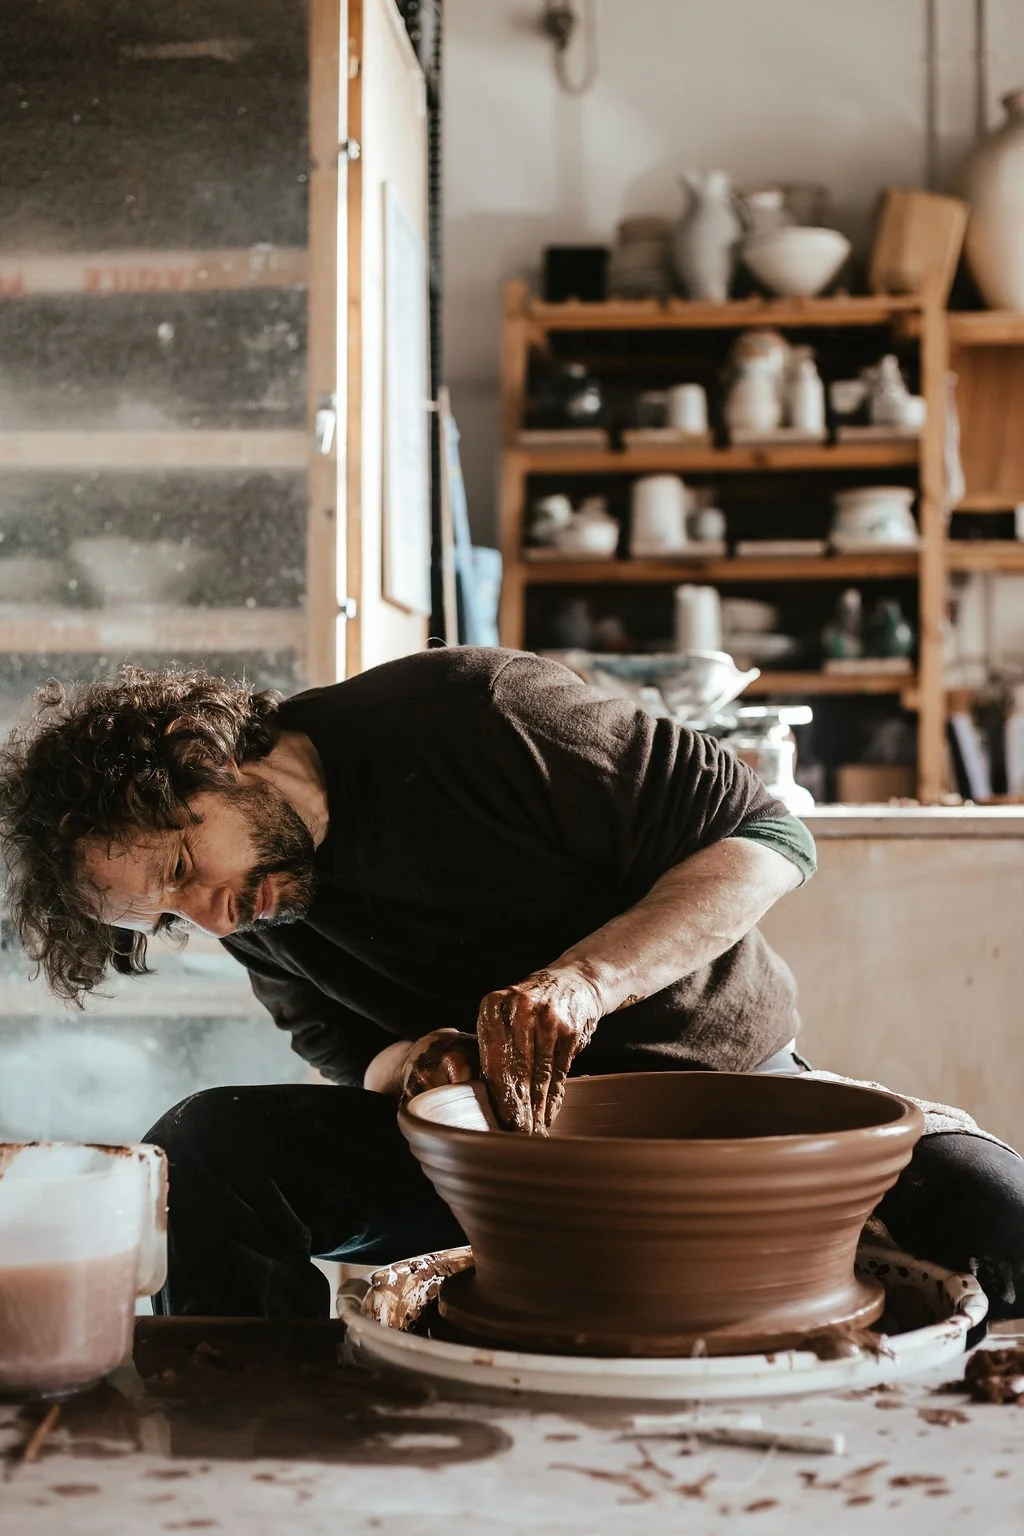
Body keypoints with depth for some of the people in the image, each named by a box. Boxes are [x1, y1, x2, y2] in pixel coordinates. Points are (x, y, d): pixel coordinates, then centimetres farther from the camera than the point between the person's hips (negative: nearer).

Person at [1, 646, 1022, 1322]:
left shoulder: (468, 714, -21)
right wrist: (410, 1064, -16)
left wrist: (585, 978, -32)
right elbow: (350, 1055, 9)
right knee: (201, 1152, -22)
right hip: (496, 1134, 3)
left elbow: (766, 836, -17)